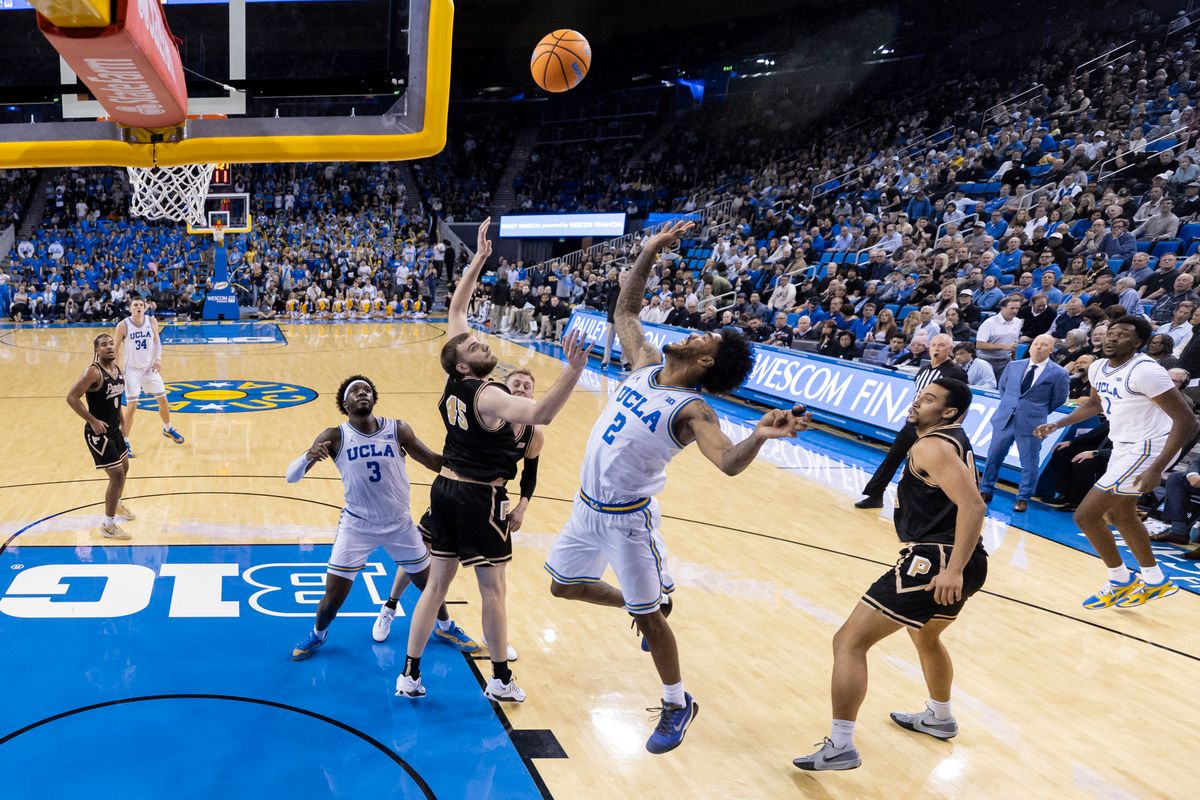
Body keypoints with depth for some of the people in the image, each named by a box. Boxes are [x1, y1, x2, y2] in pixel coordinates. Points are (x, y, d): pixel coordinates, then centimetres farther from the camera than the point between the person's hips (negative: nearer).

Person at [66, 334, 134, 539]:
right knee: (116, 475, -9)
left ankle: (116, 504, 52)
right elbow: (71, 397, -25)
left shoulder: (118, 370, 4)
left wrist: (120, 419, 19)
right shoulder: (93, 372, -22)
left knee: (124, 467, 26)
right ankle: (108, 525, 3)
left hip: (114, 430, 9)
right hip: (98, 433, -9)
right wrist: (93, 421, -24)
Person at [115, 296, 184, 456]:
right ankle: (124, 442, 3)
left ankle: (168, 429, 38)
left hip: (150, 368, 4)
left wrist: (158, 358, -9)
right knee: (131, 405, -9)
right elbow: (115, 349, -7)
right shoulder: (123, 326, -14)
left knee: (163, 400, 12)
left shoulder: (151, 322, -5)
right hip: (132, 370, -4)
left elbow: (157, 341, 7)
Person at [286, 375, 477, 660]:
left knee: (428, 581, 15)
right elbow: (291, 476, -18)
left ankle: (446, 627, 44)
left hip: (399, 523, 2)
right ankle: (317, 635, 32)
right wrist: (308, 456, -40)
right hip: (357, 525, -2)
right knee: (333, 596, -2)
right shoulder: (335, 437, -14)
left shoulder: (398, 430, -11)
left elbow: (436, 462, -4)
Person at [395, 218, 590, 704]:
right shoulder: (488, 396, -21)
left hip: (445, 488, 7)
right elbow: (539, 414, -41)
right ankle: (501, 681, 16)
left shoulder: (453, 381, -1)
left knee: (437, 581, 13)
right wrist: (573, 370, -51)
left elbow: (456, 311, 9)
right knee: (492, 587, 5)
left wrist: (479, 259, 8)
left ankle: (410, 675, 18)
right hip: (480, 498, -7)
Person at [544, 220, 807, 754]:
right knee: (565, 585, 20)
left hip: (628, 518, -7)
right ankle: (643, 608, 42)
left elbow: (728, 461, -36)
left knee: (648, 613, 3)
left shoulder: (692, 410, -21)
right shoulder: (647, 365, -1)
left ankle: (677, 705, 23)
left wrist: (759, 437, -58)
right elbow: (624, 311, 9)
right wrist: (649, 252, -1)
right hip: (588, 506, 7)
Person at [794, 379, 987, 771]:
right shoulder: (955, 439, 18)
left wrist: (953, 570, -29)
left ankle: (840, 747, -9)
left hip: (936, 561, -11)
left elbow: (973, 505, -24)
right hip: (957, 561, 11)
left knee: (849, 641, -8)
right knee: (925, 636, 37)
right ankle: (939, 718, 56)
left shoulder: (930, 447, -12)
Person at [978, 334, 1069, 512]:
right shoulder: (1013, 366, 7)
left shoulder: (1059, 374, -5)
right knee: (993, 456, 11)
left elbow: (1059, 400, 4)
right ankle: (986, 491, 25)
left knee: (1029, 463, 4)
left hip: (1031, 423, -4)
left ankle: (1023, 498, 18)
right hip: (1004, 419, 4)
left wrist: (1038, 412, 8)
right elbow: (1002, 386, 22)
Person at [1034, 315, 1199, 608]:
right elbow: (1094, 403, 25)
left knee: (1086, 515, -8)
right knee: (1121, 514, 23)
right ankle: (1155, 580, 40)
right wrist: (1057, 424, 13)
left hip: (1146, 449, -9)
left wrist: (1156, 470, -31)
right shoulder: (1098, 368, 2)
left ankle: (1121, 581, 12)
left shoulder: (1145, 371, -25)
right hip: (1124, 447, 9)